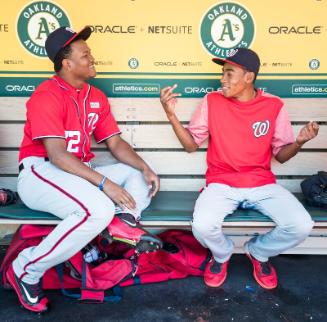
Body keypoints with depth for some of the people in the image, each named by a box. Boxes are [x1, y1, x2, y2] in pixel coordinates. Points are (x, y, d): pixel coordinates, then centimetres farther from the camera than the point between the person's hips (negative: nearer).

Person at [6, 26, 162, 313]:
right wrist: (105, 183, -29)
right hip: (40, 173, -8)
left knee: (143, 177, 4)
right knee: (99, 210, -33)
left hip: (80, 173, 8)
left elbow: (115, 143, 8)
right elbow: (56, 154, -22)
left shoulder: (96, 97, 10)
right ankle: (26, 270, -17)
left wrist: (145, 169, -10)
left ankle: (124, 219, -26)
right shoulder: (47, 95, -13)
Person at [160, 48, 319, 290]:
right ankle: (222, 254, 11)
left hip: (263, 185, 1)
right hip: (221, 184, -1)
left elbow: (281, 155, 7)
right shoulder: (212, 101, -2)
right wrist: (172, 115, -11)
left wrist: (299, 142, -14)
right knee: (202, 226, -30)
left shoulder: (274, 106, 0)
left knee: (302, 226, -21)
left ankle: (258, 252, 15)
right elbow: (191, 145, 3)